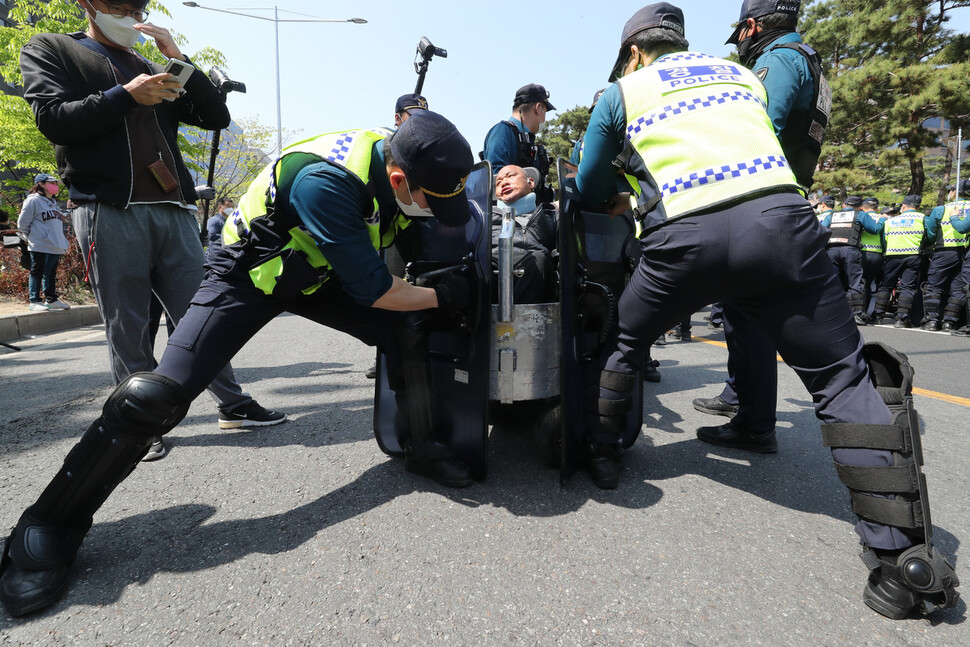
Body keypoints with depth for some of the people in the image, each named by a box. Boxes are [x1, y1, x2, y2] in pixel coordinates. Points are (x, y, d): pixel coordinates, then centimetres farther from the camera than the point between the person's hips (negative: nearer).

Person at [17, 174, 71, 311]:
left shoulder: (53, 203, 20)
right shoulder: (33, 201, -5)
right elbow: (22, 223, -5)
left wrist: (63, 243, 15)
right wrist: (32, 238, 4)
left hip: (55, 247, 7)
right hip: (39, 247, -7)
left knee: (51, 273, 11)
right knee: (37, 273, -3)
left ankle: (51, 300, 17)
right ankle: (35, 301, 0)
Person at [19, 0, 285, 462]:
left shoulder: (154, 72, 24)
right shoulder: (50, 51, 14)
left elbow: (217, 117, 14)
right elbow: (54, 120, -2)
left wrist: (179, 60, 6)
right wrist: (126, 96, -9)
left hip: (173, 211, 4)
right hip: (109, 210, -3)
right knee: (127, 327, -1)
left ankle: (233, 405, 9)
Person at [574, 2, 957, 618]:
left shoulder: (621, 92, 22)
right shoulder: (739, 71, 31)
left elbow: (590, 191, 23)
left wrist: (624, 199, 45)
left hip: (684, 238, -2)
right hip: (779, 217, 2)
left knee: (622, 343, 23)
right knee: (845, 377, 7)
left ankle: (602, 454, 30)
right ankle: (902, 558, 3)